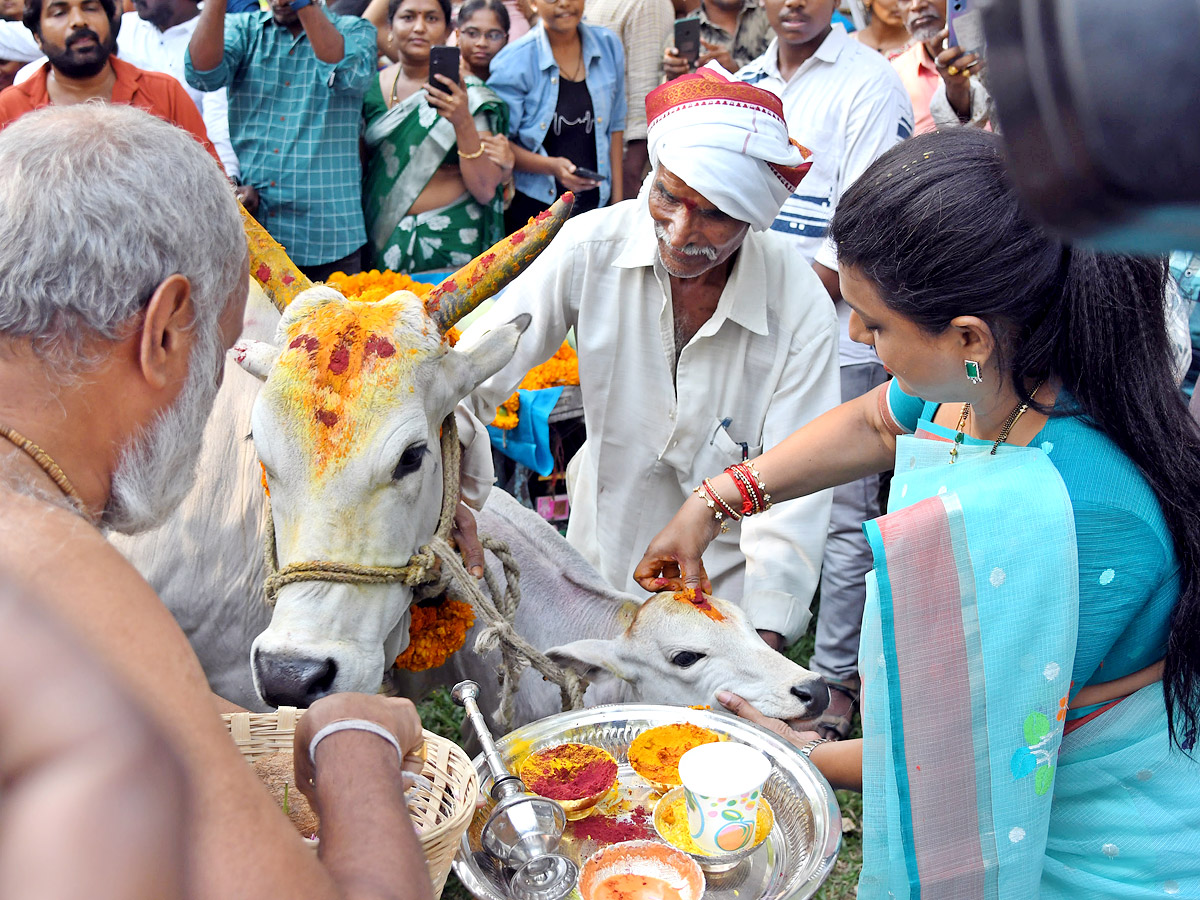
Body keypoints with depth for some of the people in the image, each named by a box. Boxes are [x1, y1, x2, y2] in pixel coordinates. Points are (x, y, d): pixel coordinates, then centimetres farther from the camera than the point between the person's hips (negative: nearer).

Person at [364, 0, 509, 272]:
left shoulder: (468, 94, -6)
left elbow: (485, 191, -14)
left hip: (451, 244, -3)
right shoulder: (370, 87, 5)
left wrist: (463, 123, -26)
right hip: (382, 240, 4)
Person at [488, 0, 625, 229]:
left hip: (596, 202, 4)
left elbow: (615, 124, 13)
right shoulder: (513, 61, -9)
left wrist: (617, 194, 10)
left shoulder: (609, 46, 5)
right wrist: (551, 166, -23)